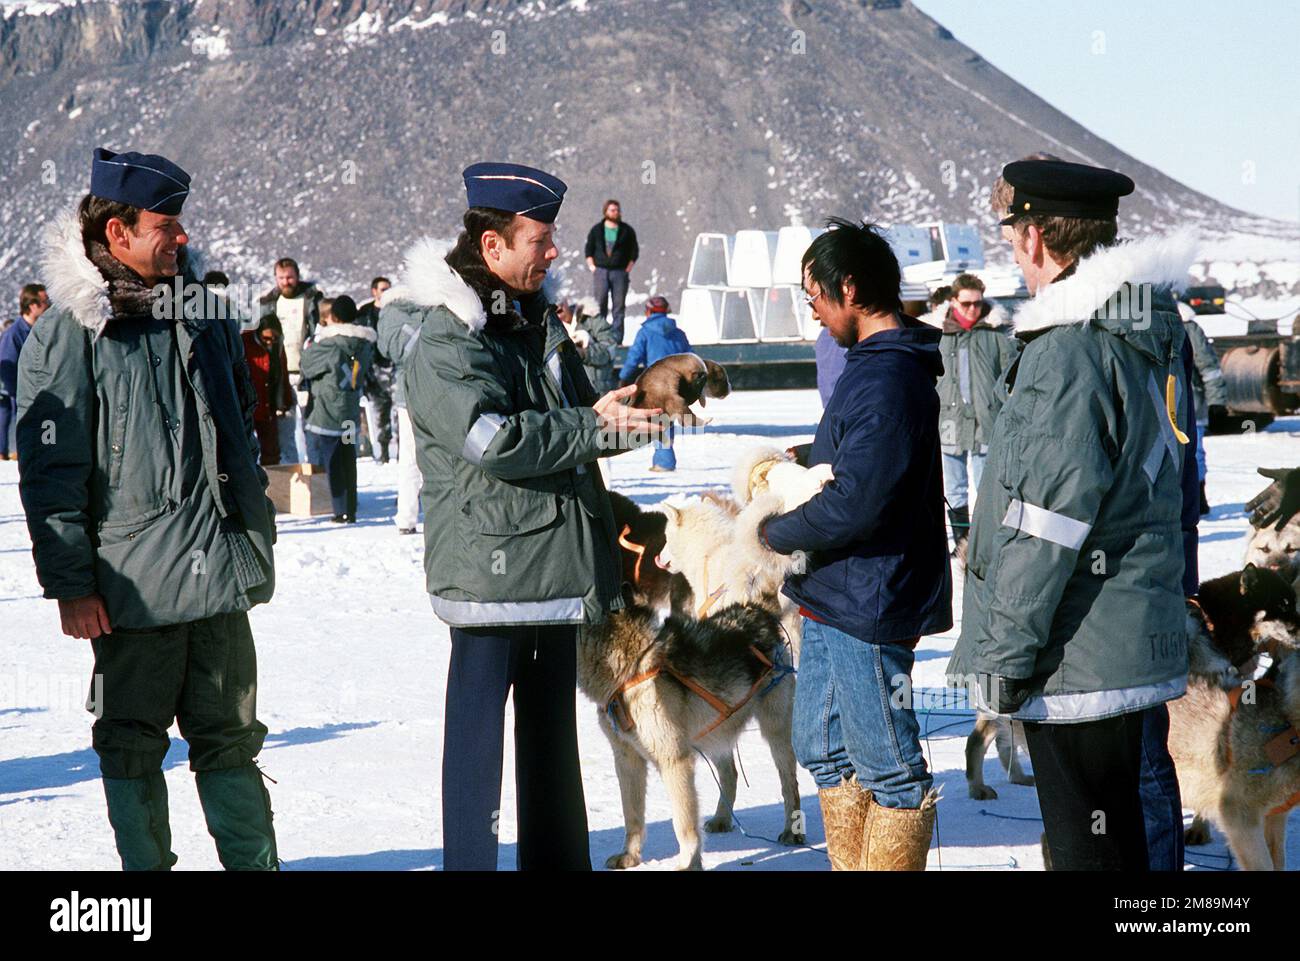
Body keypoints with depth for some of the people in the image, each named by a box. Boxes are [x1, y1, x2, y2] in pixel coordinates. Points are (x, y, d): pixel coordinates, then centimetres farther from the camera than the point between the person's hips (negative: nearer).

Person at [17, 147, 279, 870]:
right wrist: (71, 583, -11)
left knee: (230, 738, 10)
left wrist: (255, 532, 19)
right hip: (131, 581, -4)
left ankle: (255, 862, 15)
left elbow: (240, 424, 22)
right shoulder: (69, 330, -7)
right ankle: (147, 865, 16)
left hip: (220, 566, 4)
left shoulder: (201, 308, 9)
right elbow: (51, 469, -7)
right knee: (132, 745, 7)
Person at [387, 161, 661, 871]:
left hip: (559, 564, 9)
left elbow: (579, 421, 24)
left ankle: (559, 859, 26)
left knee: (553, 726, 16)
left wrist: (639, 405, 5)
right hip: (488, 566, -9)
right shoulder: (442, 339, -13)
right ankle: (470, 861, 3)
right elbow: (494, 440, -25)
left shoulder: (538, 325, 15)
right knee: (479, 725, -3)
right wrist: (594, 426, -21)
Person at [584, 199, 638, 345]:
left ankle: (617, 340, -1)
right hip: (601, 271, 0)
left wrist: (628, 269, 1)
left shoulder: (627, 231, 8)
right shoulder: (597, 229, 9)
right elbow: (589, 249, 13)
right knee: (600, 305, -4)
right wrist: (592, 267, 1)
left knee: (619, 307, -2)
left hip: (620, 272, 0)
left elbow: (634, 251, 11)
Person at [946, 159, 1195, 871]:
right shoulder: (1151, 335, 12)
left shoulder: (1070, 350, -19)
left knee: (1089, 846, -3)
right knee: (1115, 836, 18)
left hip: (1077, 661, -10)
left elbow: (1048, 524, -22)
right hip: (1133, 642, 10)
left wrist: (1007, 653, -16)